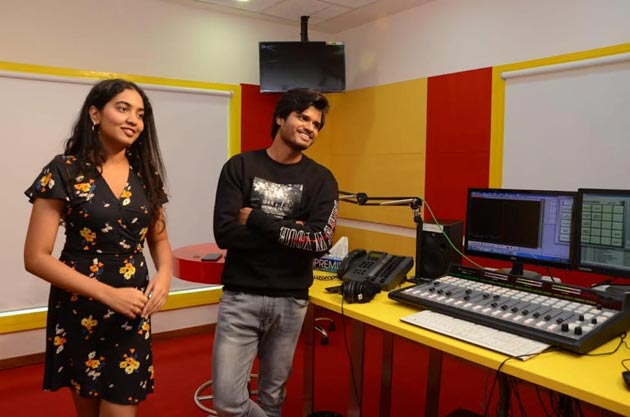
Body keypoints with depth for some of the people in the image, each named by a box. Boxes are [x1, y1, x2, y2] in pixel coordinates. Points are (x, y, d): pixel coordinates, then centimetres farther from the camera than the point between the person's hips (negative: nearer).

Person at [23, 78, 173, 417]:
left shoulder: (145, 174, 2)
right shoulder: (64, 171, -10)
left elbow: (158, 238, 13)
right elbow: (36, 257, -13)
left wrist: (164, 274, -8)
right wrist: (108, 293, -19)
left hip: (133, 309, 3)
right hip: (80, 309, -2)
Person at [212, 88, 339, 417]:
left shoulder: (321, 179, 1)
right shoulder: (240, 167, -2)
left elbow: (321, 241, -14)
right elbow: (224, 233, -13)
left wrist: (257, 220, -13)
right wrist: (290, 231, -14)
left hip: (290, 301, 1)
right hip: (240, 295, -1)